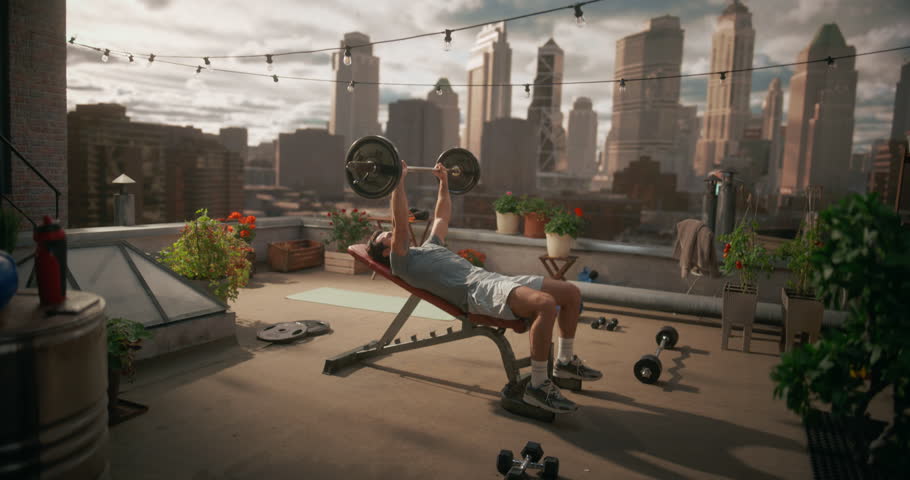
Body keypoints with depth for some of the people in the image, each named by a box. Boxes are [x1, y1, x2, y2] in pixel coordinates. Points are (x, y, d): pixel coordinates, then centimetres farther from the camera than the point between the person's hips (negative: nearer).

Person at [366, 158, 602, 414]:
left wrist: (444, 181, 43)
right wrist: (399, 182, -9)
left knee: (572, 292, 5)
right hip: (478, 292, -9)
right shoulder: (402, 263, 6)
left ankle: (565, 361, 20)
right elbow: (401, 224, -8)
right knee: (545, 304, -34)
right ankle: (537, 386, -22)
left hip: (496, 279, 10)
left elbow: (442, 217, 41)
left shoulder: (429, 247, 32)